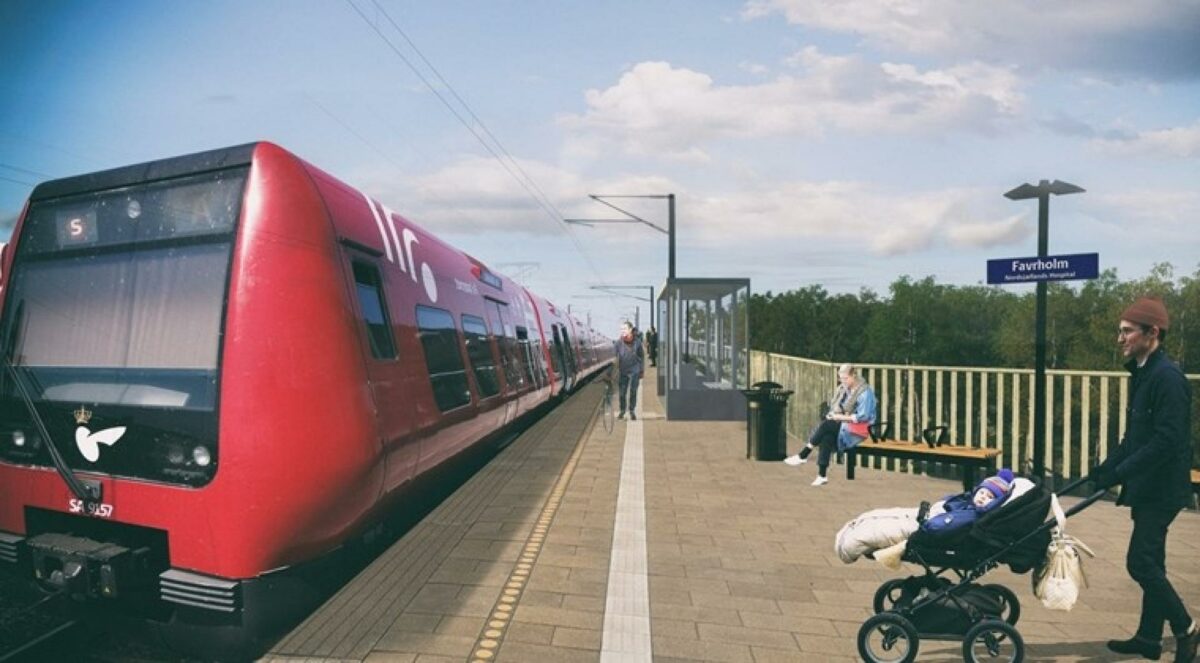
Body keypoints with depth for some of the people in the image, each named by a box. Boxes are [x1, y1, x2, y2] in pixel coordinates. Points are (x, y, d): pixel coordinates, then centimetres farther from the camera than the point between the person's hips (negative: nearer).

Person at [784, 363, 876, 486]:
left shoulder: (865, 392, -11)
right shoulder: (843, 388, 12)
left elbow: (863, 416, -17)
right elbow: (836, 408, 19)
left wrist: (842, 417, -18)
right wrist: (833, 414, -3)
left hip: (857, 429, -6)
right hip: (841, 425, 6)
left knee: (826, 425, -29)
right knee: (827, 437, -27)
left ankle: (803, 456, -21)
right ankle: (822, 476, -28)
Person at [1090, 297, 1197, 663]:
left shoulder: (1167, 377, -18)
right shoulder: (1142, 373, 12)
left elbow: (1167, 441, -25)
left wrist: (1119, 473, -23)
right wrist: (1105, 468, 9)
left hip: (1161, 488, -10)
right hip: (1147, 486, 10)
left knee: (1141, 562, -7)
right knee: (1150, 562, 15)